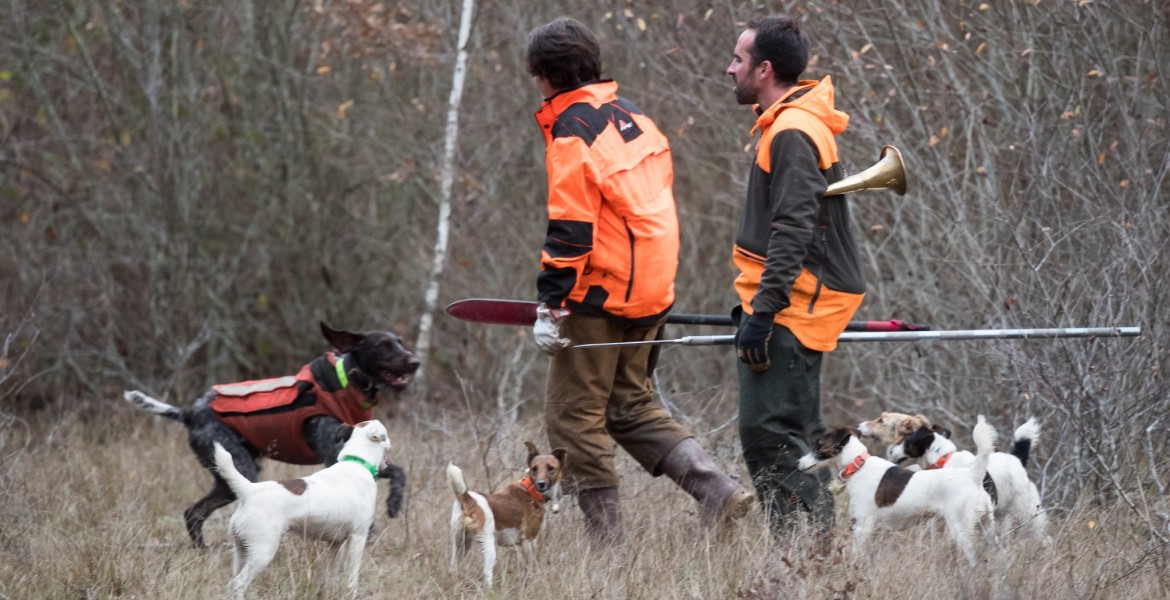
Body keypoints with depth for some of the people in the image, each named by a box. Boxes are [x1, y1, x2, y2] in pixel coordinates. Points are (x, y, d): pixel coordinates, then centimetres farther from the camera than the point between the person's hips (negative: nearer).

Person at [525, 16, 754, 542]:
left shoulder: (571, 134, -15)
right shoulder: (631, 115, 11)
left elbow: (569, 231, -19)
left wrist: (550, 306, -15)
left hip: (601, 296, -9)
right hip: (651, 291, 9)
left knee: (573, 414, 1)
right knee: (632, 405, 19)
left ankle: (604, 533, 1)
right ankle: (716, 489, 6)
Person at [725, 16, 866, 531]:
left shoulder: (793, 134, -15)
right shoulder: (786, 125, 18)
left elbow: (792, 232, -22)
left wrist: (762, 313, -23)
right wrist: (751, 303, 24)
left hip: (791, 307, -11)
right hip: (792, 306, 11)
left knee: (769, 431, -13)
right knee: (795, 433, 11)